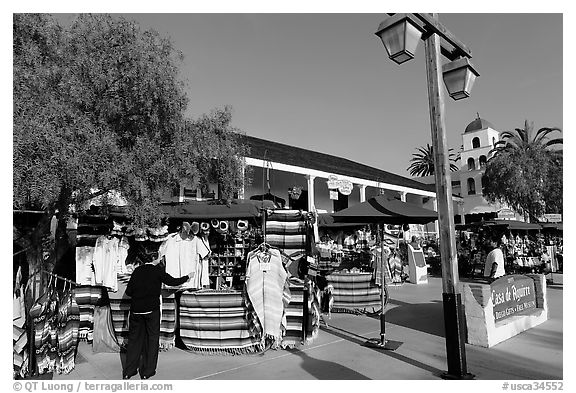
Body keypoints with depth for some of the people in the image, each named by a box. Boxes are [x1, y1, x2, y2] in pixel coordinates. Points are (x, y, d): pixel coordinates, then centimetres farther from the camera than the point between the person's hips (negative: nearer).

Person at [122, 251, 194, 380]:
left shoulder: (137, 270, 3)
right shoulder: (158, 270, -7)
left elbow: (128, 291, 2)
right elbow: (172, 281, 1)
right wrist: (188, 277, 14)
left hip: (136, 310, 4)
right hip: (152, 310, -4)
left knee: (134, 338, 15)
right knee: (152, 339, 9)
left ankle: (128, 371, 21)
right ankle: (147, 371, 15)